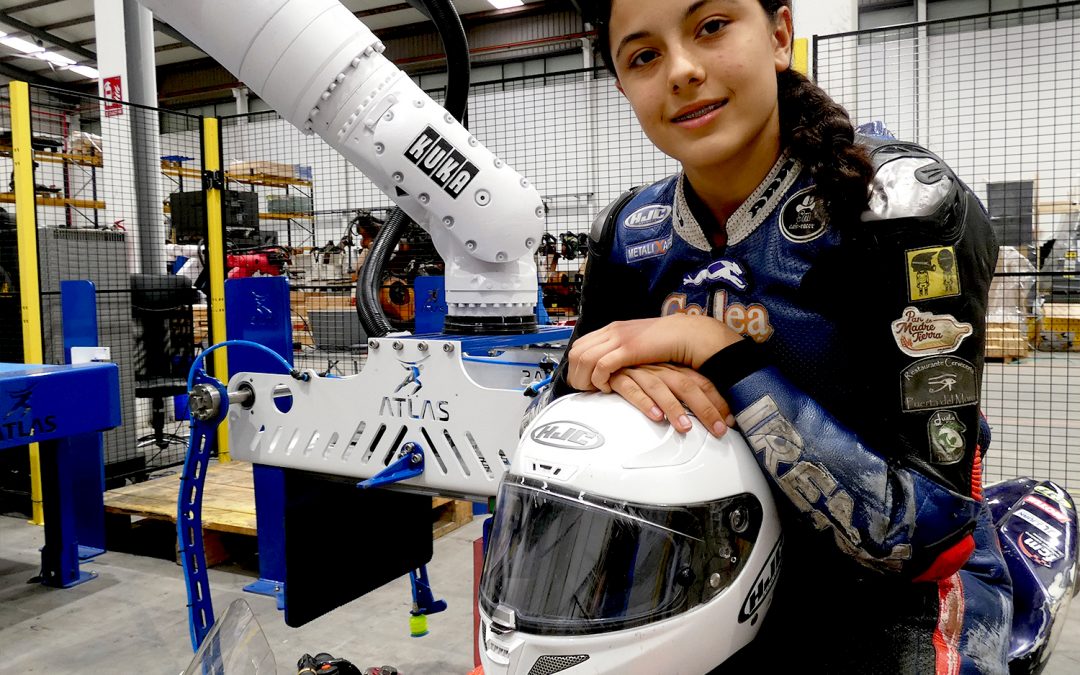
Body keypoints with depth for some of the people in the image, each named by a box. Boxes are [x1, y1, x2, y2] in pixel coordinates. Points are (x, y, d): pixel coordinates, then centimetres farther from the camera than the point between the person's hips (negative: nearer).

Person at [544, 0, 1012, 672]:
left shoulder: (908, 203, -18)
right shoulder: (627, 233, -3)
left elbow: (920, 522, -21)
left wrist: (714, 351, -26)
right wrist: (604, 374, -19)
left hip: (895, 589, -2)